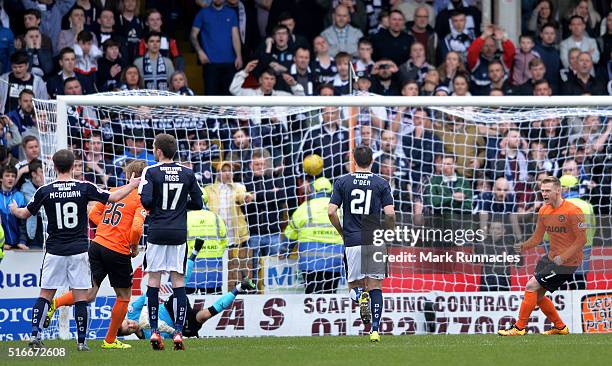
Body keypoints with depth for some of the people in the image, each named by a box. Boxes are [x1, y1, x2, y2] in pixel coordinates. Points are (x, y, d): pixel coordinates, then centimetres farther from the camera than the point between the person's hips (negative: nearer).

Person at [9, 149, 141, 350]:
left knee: (45, 294, 8)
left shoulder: (45, 191, -4)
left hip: (54, 250, 1)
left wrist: (14, 210, 32)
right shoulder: (84, 188, -6)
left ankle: (35, 335, -3)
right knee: (80, 296, 3)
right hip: (78, 250, -1)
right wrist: (132, 185, 19)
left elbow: (25, 214, 8)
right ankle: (81, 341, 2)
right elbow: (113, 197, 2)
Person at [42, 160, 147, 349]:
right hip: (118, 252, -5)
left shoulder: (113, 191, 11)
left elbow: (93, 215, 13)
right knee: (124, 296, 14)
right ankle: (110, 341, 20)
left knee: (89, 294, 6)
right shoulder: (141, 200, -7)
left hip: (97, 245, 5)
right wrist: (134, 247, 0)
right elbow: (136, 228, -18)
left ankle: (54, 303, -17)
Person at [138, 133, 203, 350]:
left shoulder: (151, 172, -5)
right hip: (179, 233, 2)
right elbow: (198, 203, 6)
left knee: (154, 279, 6)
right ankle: (178, 332, -4)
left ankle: (154, 331, 3)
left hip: (157, 232, -2)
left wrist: (151, 208, 6)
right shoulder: (187, 174, 4)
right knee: (178, 281, 3)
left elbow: (146, 200, -16)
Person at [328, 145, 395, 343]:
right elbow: (390, 214, -8)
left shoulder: (342, 182, 2)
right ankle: (375, 330, -3)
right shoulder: (381, 184, 0)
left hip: (352, 240, 0)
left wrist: (342, 232, 12)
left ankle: (361, 296, -20)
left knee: (354, 283, 15)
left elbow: (331, 212, -4)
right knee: (375, 286, 7)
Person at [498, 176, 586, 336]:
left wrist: (563, 257, -25)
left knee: (531, 286, -13)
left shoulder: (573, 211, -17)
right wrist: (523, 246, -11)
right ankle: (560, 327, 30)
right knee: (537, 294, 12)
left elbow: (582, 240, -18)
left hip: (567, 261, -8)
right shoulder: (543, 211, 6)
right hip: (551, 257, 8)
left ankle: (520, 328, -3)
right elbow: (537, 238, 10)